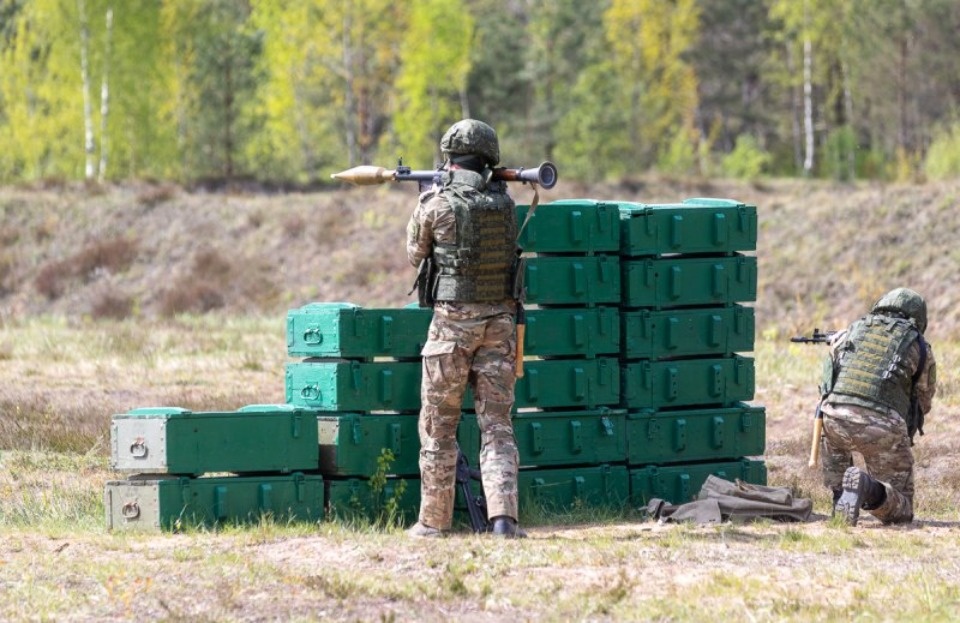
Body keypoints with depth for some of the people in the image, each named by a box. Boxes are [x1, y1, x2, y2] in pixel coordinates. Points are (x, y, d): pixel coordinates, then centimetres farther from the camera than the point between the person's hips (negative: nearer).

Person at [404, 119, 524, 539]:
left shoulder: (436, 203, -9)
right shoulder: (504, 203, 2)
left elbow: (415, 254, 7)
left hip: (453, 319, -3)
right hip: (499, 318, 3)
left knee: (438, 425, 9)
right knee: (497, 425, 4)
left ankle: (434, 520, 11)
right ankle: (503, 516, -11)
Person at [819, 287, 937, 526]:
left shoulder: (854, 330, 20)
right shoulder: (919, 347, 15)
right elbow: (923, 403, 25)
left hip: (837, 419, 2)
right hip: (884, 429, -2)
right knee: (900, 511, 11)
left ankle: (840, 501, 24)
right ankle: (871, 490, -22)